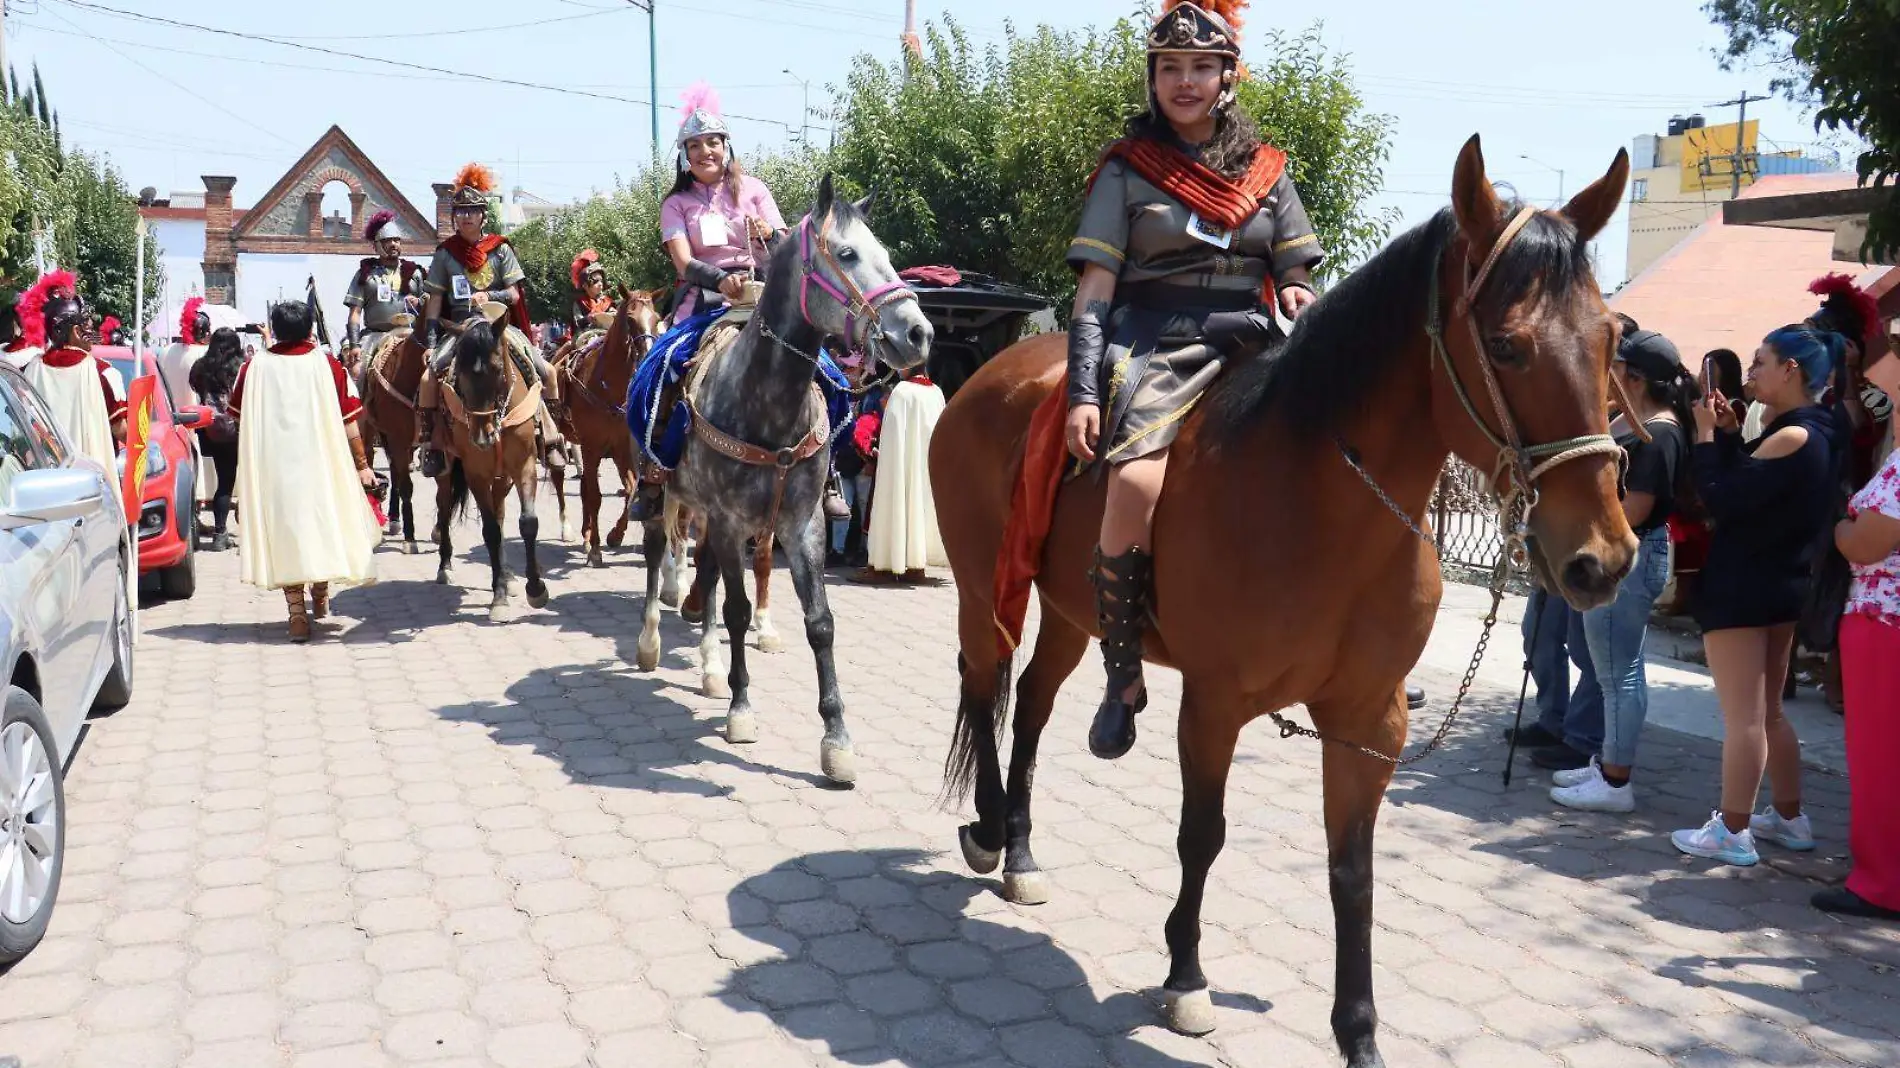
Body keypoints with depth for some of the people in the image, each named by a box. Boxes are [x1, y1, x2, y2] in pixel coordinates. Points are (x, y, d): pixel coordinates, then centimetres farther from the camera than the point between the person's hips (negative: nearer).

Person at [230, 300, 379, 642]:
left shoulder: (254, 368, -3)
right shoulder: (327, 364, -5)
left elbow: (240, 421, 7)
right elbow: (348, 421, -4)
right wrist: (362, 465, 4)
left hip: (273, 470, 0)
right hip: (321, 466, 0)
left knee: (284, 533, 5)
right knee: (323, 525, 19)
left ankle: (297, 614, -1)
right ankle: (320, 598, 33)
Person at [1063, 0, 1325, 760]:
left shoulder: (1266, 170, 18)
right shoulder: (1128, 168, 9)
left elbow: (1296, 277, 19)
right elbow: (1095, 289, 2)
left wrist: (1299, 299, -7)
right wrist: (1084, 391, -10)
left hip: (1247, 344, 3)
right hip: (1154, 343, -3)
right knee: (1136, 485, -31)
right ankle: (1123, 676, -15)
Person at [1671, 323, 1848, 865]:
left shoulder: (1791, 436, -19)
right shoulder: (1817, 433, 10)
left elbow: (1720, 500, -20)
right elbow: (1750, 489, 14)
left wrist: (1706, 434, -10)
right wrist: (1729, 433, 6)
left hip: (1742, 588, -10)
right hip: (1783, 584, 10)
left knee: (1742, 718, -2)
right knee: (1768, 712, 20)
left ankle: (1732, 833, 6)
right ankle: (1789, 818, 29)